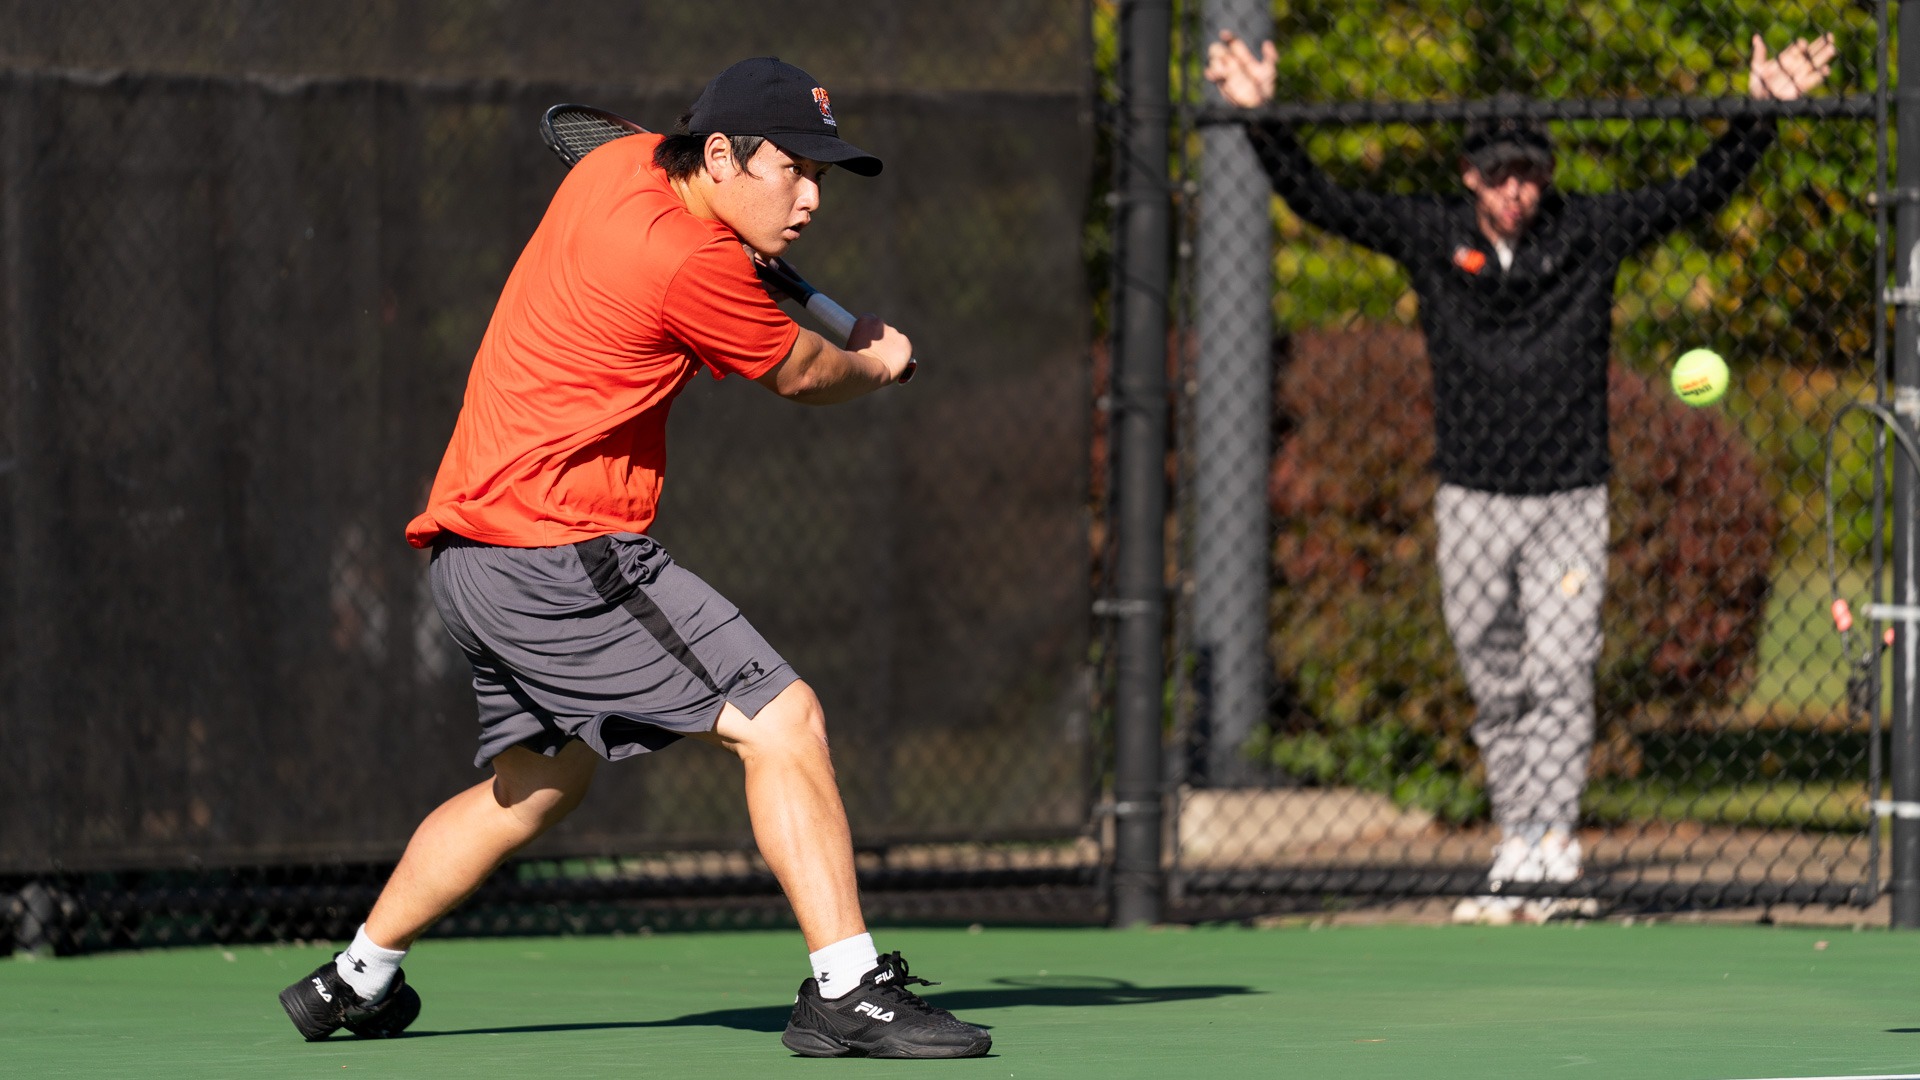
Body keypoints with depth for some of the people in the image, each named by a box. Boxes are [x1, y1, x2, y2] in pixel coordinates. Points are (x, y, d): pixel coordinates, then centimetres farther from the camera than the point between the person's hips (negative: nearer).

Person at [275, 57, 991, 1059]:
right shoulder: (691, 265, -18)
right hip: (562, 552, -10)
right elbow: (800, 374, 0)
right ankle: (847, 992, -17)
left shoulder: (623, 162, 8)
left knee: (536, 782, 26)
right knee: (782, 720, -12)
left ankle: (357, 978, 35)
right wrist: (875, 363, 22)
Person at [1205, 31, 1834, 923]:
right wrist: (1261, 119, -7)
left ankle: (1541, 855, -15)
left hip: (1571, 498, -2)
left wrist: (1763, 111, -7)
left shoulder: (1591, 232, -1)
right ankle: (1525, 848, 13)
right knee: (1496, 690, 5)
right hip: (1472, 501, 2)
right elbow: (1317, 200, 2)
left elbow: (1700, 190, 2)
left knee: (1559, 675, -12)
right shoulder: (1429, 236, 0)